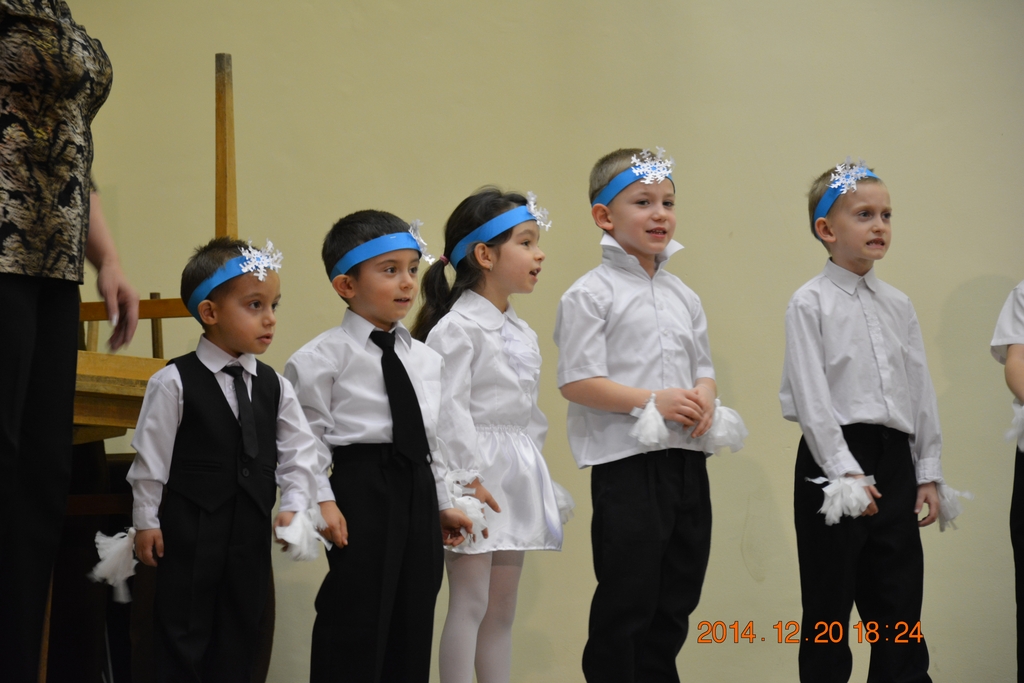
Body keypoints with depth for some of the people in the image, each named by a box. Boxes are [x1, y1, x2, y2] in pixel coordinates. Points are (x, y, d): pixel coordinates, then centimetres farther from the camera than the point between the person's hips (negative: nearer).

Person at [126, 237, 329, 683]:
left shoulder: (274, 387, 4)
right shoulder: (174, 383, -10)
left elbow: (298, 453, 3)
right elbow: (151, 457, -7)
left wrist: (294, 505, -11)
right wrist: (146, 521, -5)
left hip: (251, 532, 5)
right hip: (189, 533, -5)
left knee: (239, 631, 12)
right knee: (184, 633, 2)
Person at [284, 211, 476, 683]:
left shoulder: (427, 360, 14)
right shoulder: (323, 358, -7)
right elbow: (310, 438, -9)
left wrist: (444, 503, 14)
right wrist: (321, 503, -15)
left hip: (418, 491, 7)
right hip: (361, 486, -6)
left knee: (414, 614, 10)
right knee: (357, 616, -5)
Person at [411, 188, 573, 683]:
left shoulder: (523, 335, 15)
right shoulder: (456, 328, -12)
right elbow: (449, 409, -18)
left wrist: (535, 473, 17)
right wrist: (469, 478, -22)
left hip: (518, 476, 8)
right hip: (475, 475, -8)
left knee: (502, 607, 11)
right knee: (470, 604, -6)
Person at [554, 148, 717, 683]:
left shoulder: (682, 296, 14)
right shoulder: (589, 295, -7)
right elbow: (577, 382, -13)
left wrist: (703, 399, -5)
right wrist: (652, 401, -20)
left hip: (686, 459, 7)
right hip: (627, 461, -7)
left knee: (677, 598, 13)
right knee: (627, 599, -2)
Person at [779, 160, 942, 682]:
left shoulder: (898, 305, 12)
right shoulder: (811, 303, -5)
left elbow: (921, 389, 13)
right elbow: (811, 398, -12)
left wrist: (928, 471, 8)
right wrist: (846, 473, -17)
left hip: (894, 459, 5)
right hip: (835, 456, -5)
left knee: (899, 596, 8)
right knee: (830, 602, 2)